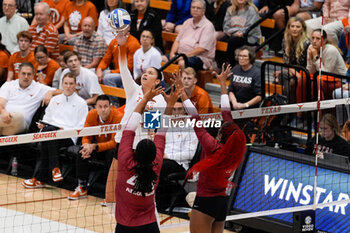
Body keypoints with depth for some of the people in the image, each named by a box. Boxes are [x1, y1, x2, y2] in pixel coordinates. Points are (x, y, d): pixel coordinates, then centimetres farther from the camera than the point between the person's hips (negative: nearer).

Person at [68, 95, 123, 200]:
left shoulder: (118, 117, -26)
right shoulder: (92, 115, -11)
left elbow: (115, 142, -29)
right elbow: (86, 137, -3)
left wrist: (94, 147, -39)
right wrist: (87, 145, -28)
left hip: (115, 148, -5)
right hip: (98, 144, 5)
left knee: (112, 154, -37)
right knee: (82, 151, -20)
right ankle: (82, 189, -7)